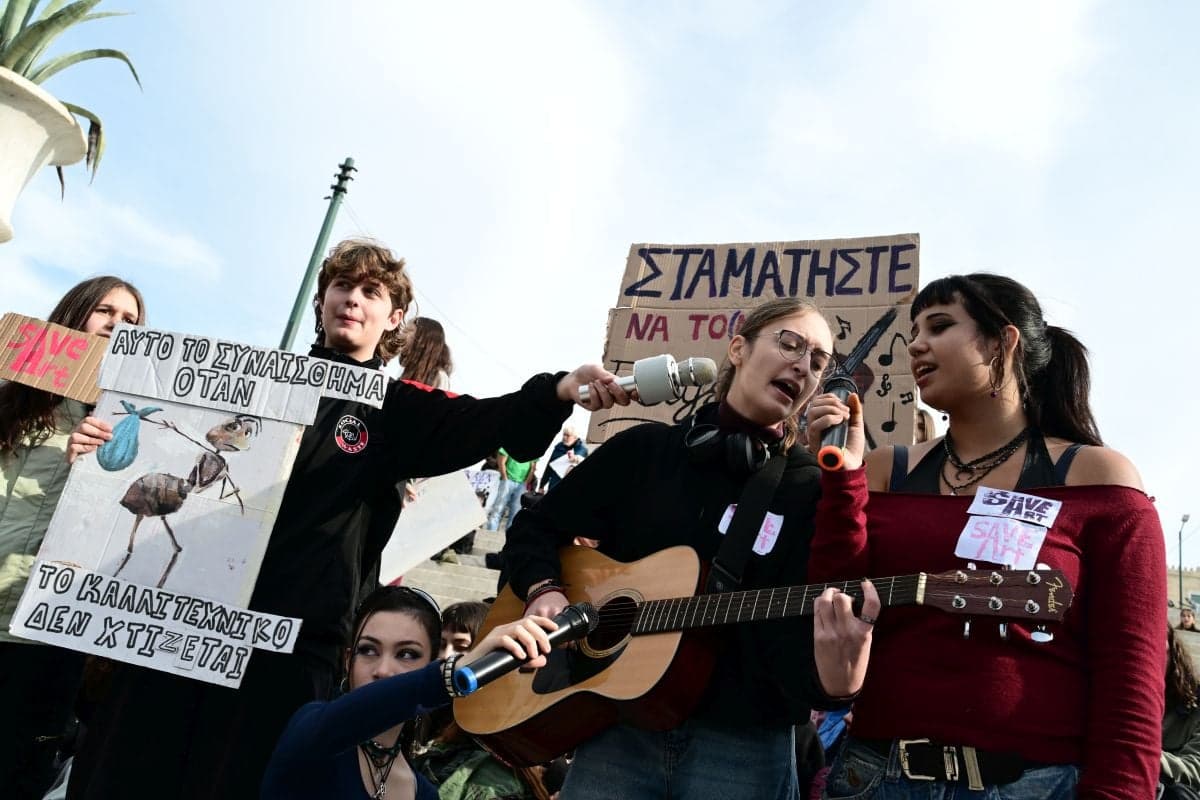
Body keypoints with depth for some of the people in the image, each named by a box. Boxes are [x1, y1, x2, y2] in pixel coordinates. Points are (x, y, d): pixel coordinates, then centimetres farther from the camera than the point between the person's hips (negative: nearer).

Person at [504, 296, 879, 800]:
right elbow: (535, 528, 11)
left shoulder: (818, 491, -2)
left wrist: (839, 664, -34)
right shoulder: (642, 450, 3)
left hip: (743, 744, -1)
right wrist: (545, 592, -8)